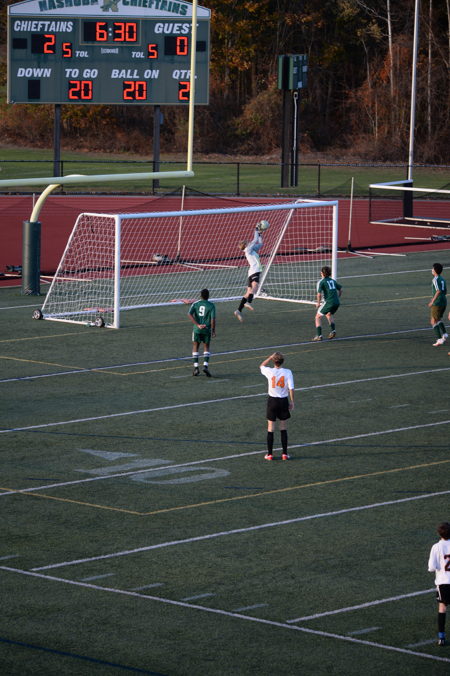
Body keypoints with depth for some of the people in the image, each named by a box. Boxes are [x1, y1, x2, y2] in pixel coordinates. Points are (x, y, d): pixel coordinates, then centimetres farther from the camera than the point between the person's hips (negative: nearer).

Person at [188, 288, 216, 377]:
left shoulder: (195, 304, 1)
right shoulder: (211, 305, -4)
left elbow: (190, 315, -12)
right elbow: (213, 319, -9)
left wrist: (198, 325, -13)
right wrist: (213, 331, -2)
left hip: (197, 329, 1)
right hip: (207, 330, -1)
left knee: (195, 347, 11)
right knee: (206, 348, 10)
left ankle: (196, 367, 3)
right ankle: (206, 366, -8)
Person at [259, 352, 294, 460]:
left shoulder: (269, 372, -9)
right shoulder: (287, 372, -10)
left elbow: (261, 366, 14)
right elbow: (291, 388, -11)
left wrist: (271, 357, 10)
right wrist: (292, 402, -1)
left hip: (272, 401, 0)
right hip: (284, 401, 0)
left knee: (270, 428, 7)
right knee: (283, 428, 10)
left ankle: (269, 454, 10)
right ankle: (284, 453, 11)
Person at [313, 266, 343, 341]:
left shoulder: (321, 282, -4)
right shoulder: (333, 281, 15)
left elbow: (319, 293, -14)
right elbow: (340, 290, 21)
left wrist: (318, 303, 0)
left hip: (328, 302, -6)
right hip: (337, 302, 6)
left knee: (318, 317, 9)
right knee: (329, 315, 32)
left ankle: (319, 335, -1)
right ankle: (333, 330, 14)